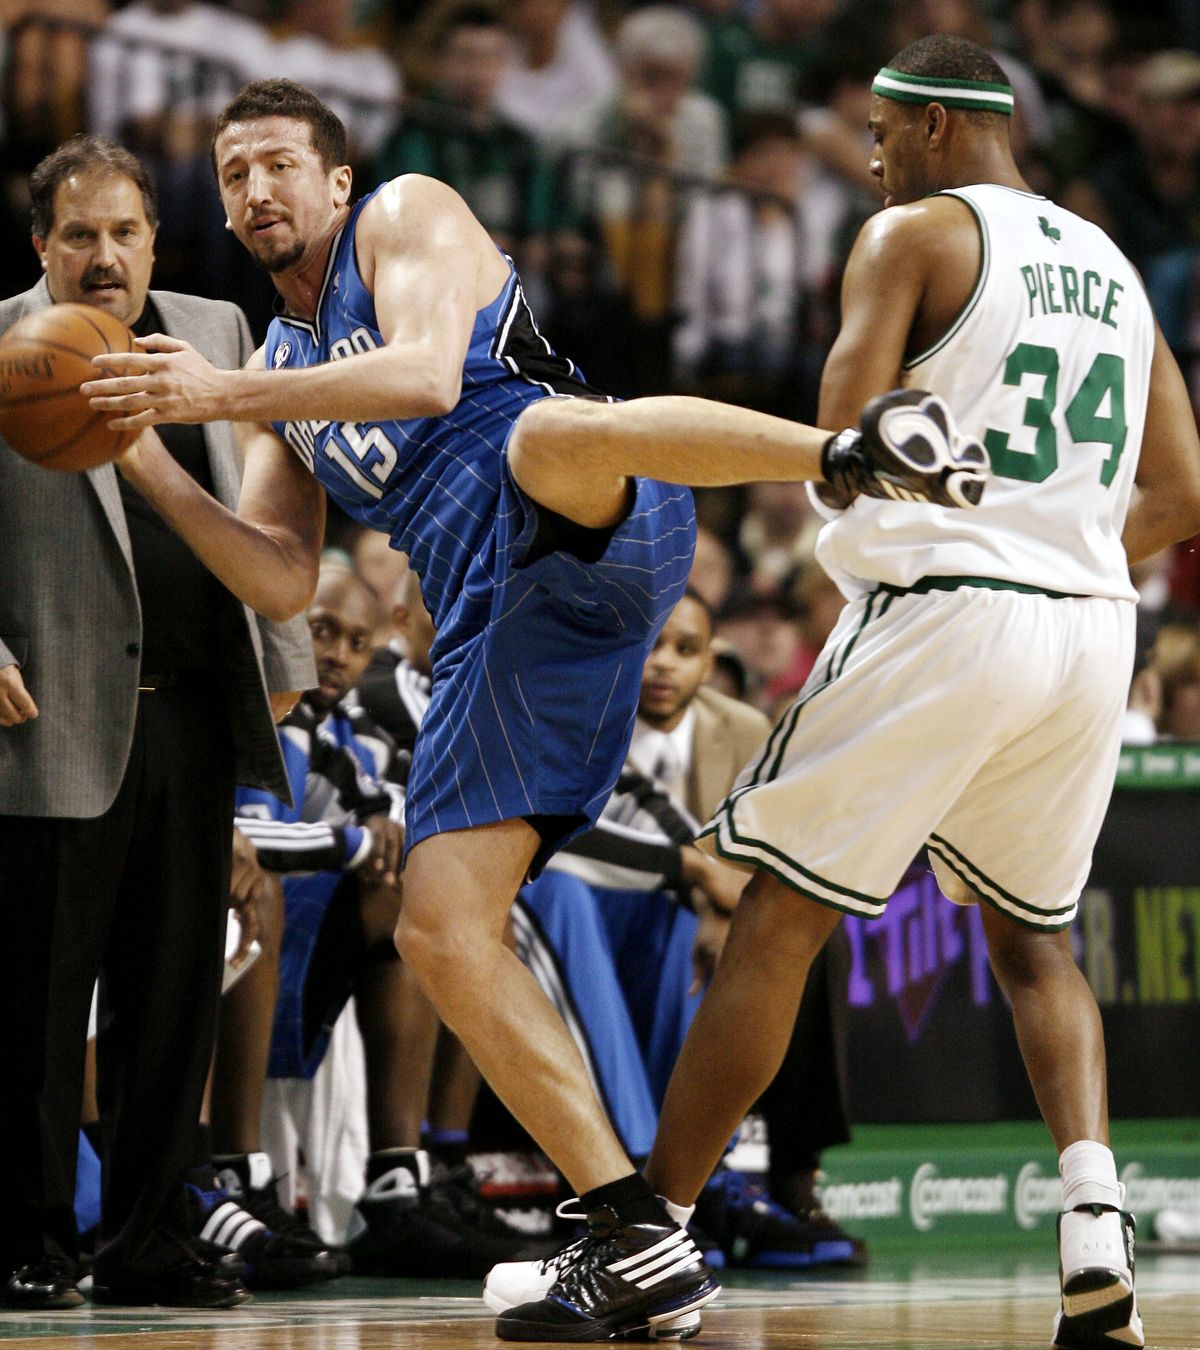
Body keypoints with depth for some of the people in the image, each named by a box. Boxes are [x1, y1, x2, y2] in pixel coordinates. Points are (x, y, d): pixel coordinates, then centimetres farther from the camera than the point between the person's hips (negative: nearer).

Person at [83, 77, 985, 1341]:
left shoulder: (407, 215, 12)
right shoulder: (280, 376, 30)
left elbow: (427, 372, -9)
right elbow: (282, 582, 19)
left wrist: (224, 393, -13)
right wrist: (149, 468, 8)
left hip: (595, 532, -7)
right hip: (499, 620, 7)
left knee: (551, 432, -43)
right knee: (440, 930, -3)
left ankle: (860, 452, -63)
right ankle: (644, 1247, -3)